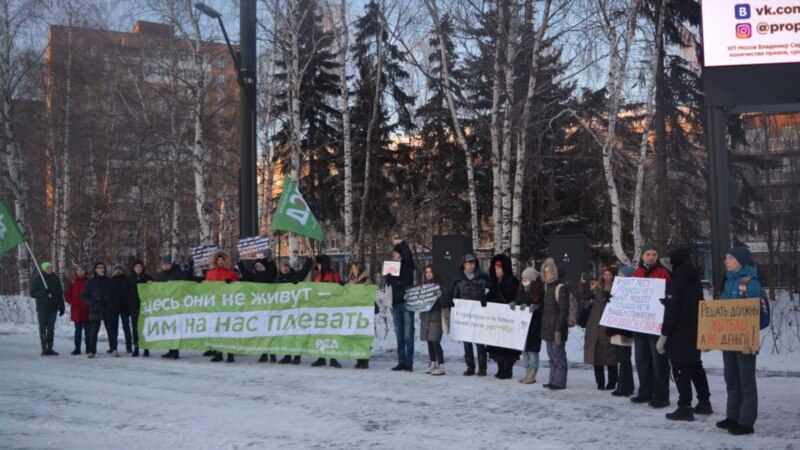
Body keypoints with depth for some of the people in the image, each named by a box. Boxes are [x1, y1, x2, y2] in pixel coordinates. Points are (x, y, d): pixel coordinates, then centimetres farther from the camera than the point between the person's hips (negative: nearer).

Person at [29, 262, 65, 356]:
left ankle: (50, 348, 10)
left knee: (51, 328, 6)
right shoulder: (37, 279, -1)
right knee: (43, 328, -2)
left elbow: (60, 294, 8)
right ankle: (44, 348, 1)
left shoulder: (55, 279, 7)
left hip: (53, 308, 3)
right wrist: (43, 292, -22)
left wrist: (61, 307, 5)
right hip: (42, 308, -3)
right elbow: (33, 293, -5)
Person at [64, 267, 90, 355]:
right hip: (76, 311, 2)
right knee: (78, 330, 8)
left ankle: (89, 348, 10)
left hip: (87, 310, -2)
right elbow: (67, 294, 9)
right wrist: (72, 302, -1)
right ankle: (77, 348, 11)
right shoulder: (73, 283, 5)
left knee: (87, 330, 4)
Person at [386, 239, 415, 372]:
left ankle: (409, 362, -5)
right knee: (399, 334, 8)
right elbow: (387, 283, 9)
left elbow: (408, 254, -18)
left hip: (407, 302, -5)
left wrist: (401, 242, -8)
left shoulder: (407, 265, 1)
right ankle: (401, 361, 13)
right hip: (396, 304, 5)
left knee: (408, 334, -6)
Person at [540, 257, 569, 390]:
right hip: (547, 328, 9)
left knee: (558, 356, -4)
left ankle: (559, 382, 1)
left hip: (557, 329, -9)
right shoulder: (546, 287, 14)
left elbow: (564, 311, -16)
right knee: (551, 356, 13)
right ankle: (553, 380, 19)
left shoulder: (561, 288, -12)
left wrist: (558, 329, -19)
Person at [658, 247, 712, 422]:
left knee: (681, 370, -5)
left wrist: (663, 336, -16)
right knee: (695, 367, 19)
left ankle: (684, 408, -7)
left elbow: (671, 312, -19)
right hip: (695, 333, 8)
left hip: (679, 335, -8)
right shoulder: (695, 280, 9)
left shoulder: (676, 282, -15)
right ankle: (704, 402, 26)